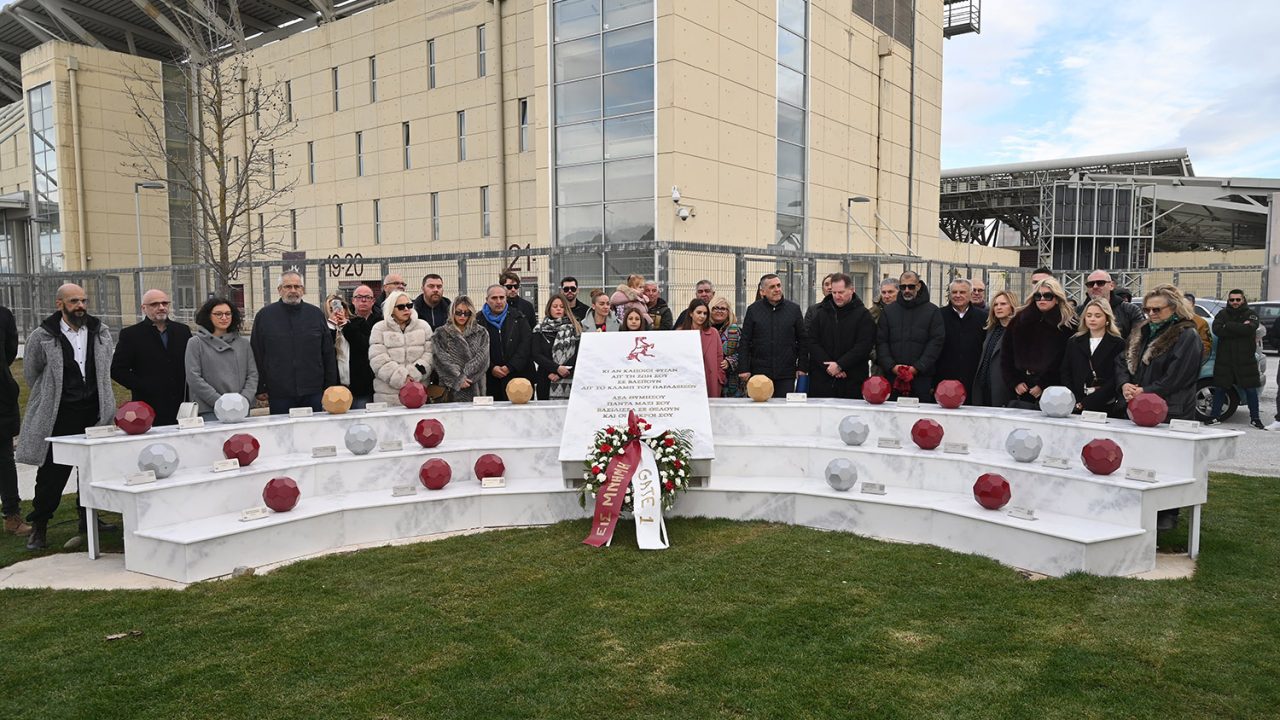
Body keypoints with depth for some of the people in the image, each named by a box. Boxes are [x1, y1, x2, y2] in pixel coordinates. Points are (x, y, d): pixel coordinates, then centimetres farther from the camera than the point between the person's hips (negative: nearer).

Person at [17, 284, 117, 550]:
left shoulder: (101, 332, 7)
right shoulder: (42, 337, -4)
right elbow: (31, 374, 7)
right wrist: (51, 398, 12)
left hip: (94, 412, 4)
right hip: (58, 416, -3)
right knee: (52, 472, -2)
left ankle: (88, 517, 24)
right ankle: (39, 526, 10)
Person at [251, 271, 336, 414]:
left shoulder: (316, 314, 7)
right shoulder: (264, 315, 4)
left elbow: (328, 354, 9)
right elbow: (256, 355, 5)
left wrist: (330, 388, 6)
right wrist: (260, 389, 1)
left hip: (313, 392, 1)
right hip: (279, 395, -1)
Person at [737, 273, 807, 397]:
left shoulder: (794, 309, 6)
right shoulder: (753, 310, 4)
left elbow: (803, 341, 9)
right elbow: (744, 342, 4)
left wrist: (802, 367, 3)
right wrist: (744, 369, -3)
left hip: (786, 374, 0)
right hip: (759, 372, 0)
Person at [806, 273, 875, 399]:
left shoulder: (863, 314, 2)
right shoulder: (820, 312, 10)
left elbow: (864, 346, -7)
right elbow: (812, 342, 4)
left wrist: (840, 365, -13)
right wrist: (828, 366, -9)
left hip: (852, 381, -2)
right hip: (821, 379, 2)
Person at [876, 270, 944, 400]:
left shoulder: (932, 311, 5)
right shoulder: (888, 310, 12)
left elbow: (936, 342, -2)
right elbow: (881, 342, 7)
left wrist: (917, 367, -11)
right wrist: (892, 366, -8)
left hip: (921, 377, -2)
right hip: (892, 377, 2)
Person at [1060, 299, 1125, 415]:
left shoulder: (1117, 344, 1)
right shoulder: (1074, 342, 13)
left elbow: (1115, 380, -7)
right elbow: (1065, 374, 8)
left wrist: (1086, 403, -14)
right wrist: (1074, 402, -7)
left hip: (1105, 407, -2)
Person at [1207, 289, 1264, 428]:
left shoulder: (1250, 314, 3)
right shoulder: (1222, 314, 7)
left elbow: (1250, 328, -18)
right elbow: (1217, 330, -11)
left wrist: (1228, 325, -13)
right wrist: (1240, 328, -16)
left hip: (1245, 360, -1)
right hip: (1224, 359, 1)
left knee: (1251, 389, 4)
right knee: (1219, 388, 6)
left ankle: (1255, 418, 14)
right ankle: (1215, 416, 15)